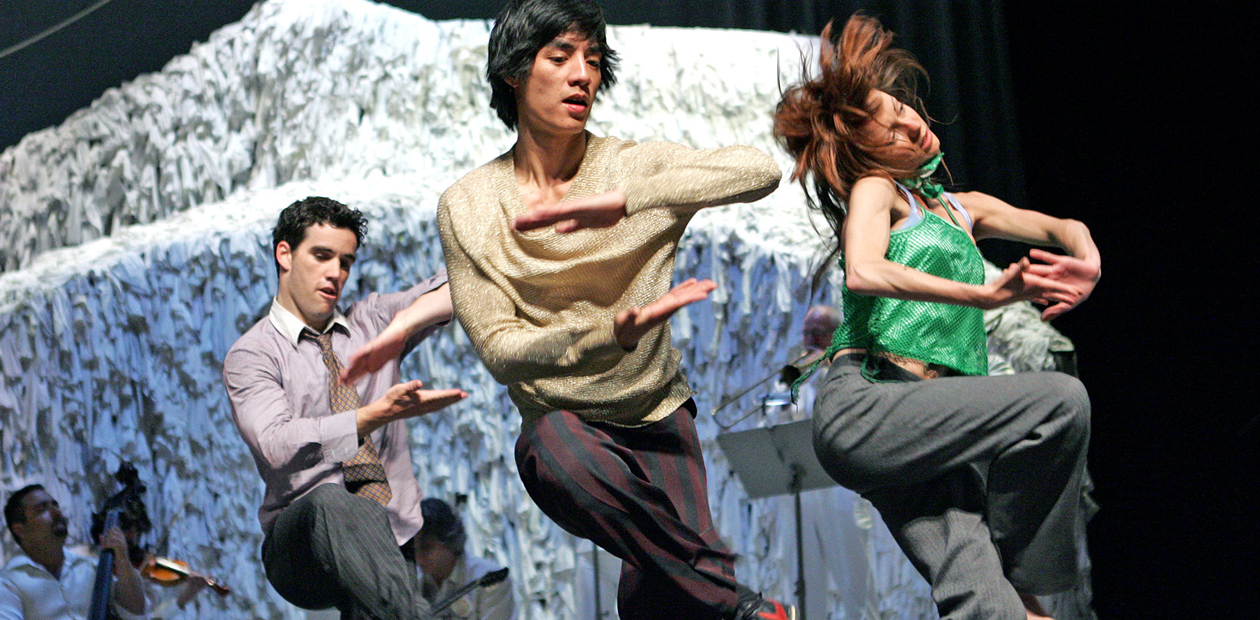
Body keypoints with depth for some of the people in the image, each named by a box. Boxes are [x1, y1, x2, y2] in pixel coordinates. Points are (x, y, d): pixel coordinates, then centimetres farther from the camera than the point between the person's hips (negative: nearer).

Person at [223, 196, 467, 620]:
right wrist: (381, 413, -28)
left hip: (391, 540, 3)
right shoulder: (251, 354, 3)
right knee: (331, 502, -39)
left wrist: (401, 328, -12)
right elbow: (277, 446, -16)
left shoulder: (371, 322, 17)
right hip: (300, 545, -3)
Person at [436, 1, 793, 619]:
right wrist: (613, 336, -31)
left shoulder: (635, 164, -4)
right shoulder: (467, 208, -4)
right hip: (560, 421, 0)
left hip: (658, 413, 1)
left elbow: (761, 169, -21)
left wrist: (622, 199, -32)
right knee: (557, 448, -37)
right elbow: (499, 349, -12)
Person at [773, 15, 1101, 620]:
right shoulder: (874, 190, 7)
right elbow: (863, 272, -13)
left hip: (931, 425, 5)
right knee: (1062, 400, -22)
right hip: (861, 407, -5)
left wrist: (1086, 261, 2)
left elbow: (1063, 228, 27)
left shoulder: (962, 209, 27)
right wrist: (985, 294, -19)